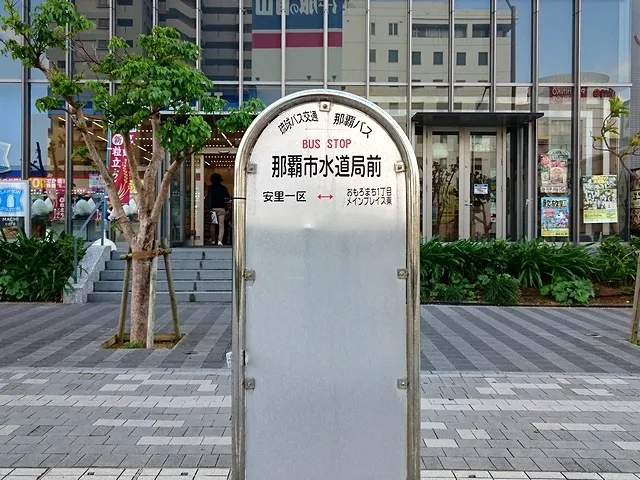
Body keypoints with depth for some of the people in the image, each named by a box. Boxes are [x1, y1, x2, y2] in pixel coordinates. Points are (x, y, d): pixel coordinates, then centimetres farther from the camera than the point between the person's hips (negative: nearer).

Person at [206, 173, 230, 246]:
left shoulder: (211, 188, -1)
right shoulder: (223, 188, 3)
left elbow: (208, 198, -7)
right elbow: (228, 197, 4)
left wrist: (209, 207, -6)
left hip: (213, 208, 0)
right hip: (221, 208, 0)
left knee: (213, 224, 14)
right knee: (221, 224, -3)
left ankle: (213, 240, 22)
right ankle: (220, 240, -17)